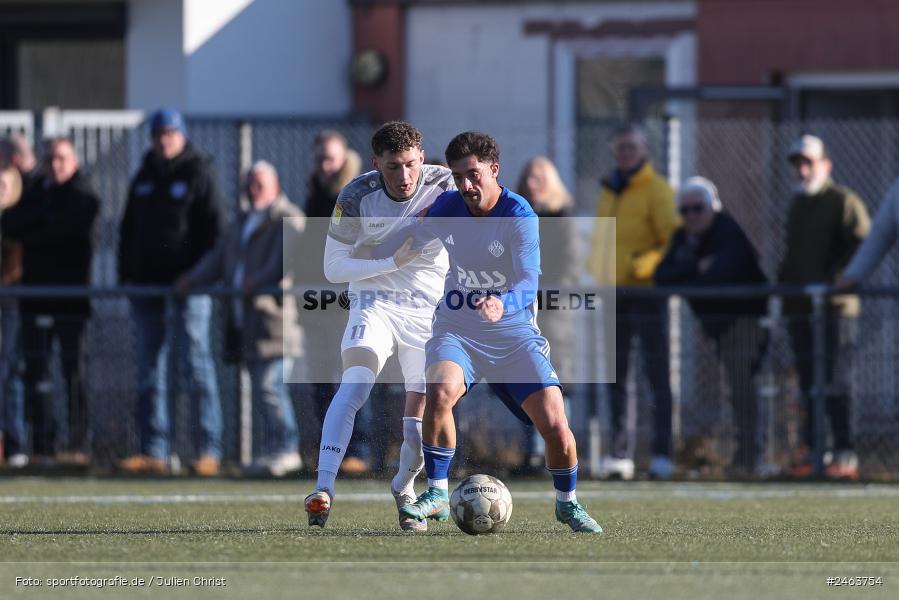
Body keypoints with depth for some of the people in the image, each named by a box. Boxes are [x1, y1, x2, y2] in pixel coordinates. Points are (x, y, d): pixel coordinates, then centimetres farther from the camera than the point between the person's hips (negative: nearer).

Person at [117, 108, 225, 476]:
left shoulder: (199, 173, -1)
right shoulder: (144, 177, 16)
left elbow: (213, 228, -6)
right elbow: (128, 228, 20)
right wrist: (125, 274, 10)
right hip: (146, 283, 6)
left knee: (196, 363, -8)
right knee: (149, 369, 6)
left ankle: (210, 449, -7)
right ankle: (153, 451, 8)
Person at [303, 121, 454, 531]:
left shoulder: (443, 185, -12)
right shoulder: (357, 196, -14)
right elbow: (333, 267, -12)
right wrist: (392, 261, -22)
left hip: (428, 308, 2)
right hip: (374, 301, -2)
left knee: (421, 410, -1)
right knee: (354, 384, -26)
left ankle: (404, 487, 30)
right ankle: (323, 490, -33)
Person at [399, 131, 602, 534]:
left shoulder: (520, 216, -17)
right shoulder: (445, 209, -4)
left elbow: (529, 282, -32)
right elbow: (415, 250, 20)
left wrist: (503, 303, -49)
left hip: (513, 331, -2)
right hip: (456, 330, 2)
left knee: (554, 424, -12)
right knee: (440, 391, -31)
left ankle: (567, 503, 19)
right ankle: (436, 494, -16)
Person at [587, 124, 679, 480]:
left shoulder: (656, 190, -4)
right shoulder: (608, 191, 17)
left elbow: (674, 241, -10)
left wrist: (648, 264, -22)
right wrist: (594, 274, 10)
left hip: (646, 291, -7)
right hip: (612, 293, 7)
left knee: (657, 373, -5)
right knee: (615, 375, 6)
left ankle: (662, 454, -5)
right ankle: (620, 453, 9)